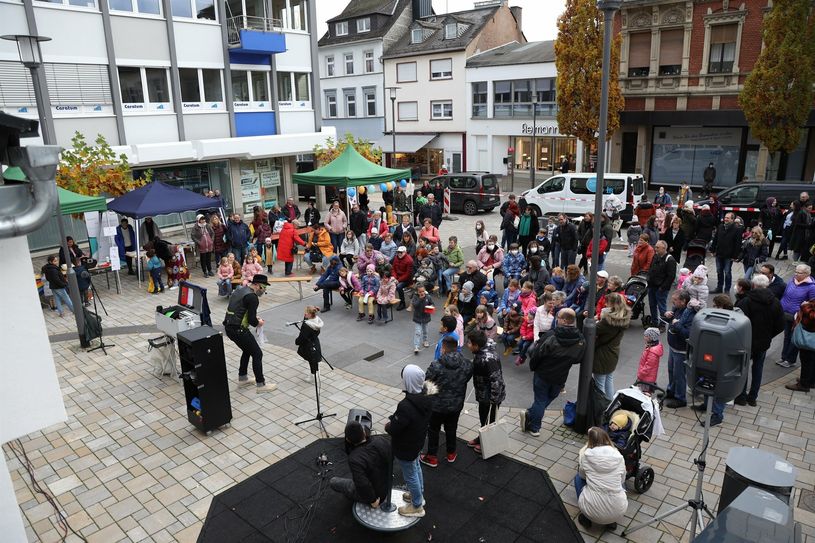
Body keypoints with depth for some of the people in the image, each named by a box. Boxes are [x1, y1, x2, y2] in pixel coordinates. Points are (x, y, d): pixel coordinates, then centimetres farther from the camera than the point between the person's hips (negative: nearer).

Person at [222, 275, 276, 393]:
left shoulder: (240, 290, 12)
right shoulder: (252, 297, -17)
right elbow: (251, 320, -19)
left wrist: (254, 318, 16)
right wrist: (258, 323, 2)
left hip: (229, 327, 9)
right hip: (238, 329, -9)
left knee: (247, 350, 26)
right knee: (257, 354, 2)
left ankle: (242, 378, 34)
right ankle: (261, 385, 8)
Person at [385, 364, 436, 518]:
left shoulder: (406, 406, -41)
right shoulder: (427, 397, -15)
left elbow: (394, 429, -31)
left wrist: (388, 425, -7)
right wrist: (394, 418, -4)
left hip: (405, 447, -8)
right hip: (418, 441, 8)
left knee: (410, 475, 16)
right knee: (416, 467, 31)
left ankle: (417, 507, 37)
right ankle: (419, 495, 53)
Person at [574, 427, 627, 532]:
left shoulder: (585, 455, -7)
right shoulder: (618, 457, -2)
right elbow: (622, 480, 14)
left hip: (592, 510, -2)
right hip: (618, 511, 2)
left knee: (578, 477, 25)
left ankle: (586, 518, 22)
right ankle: (611, 521, 20)